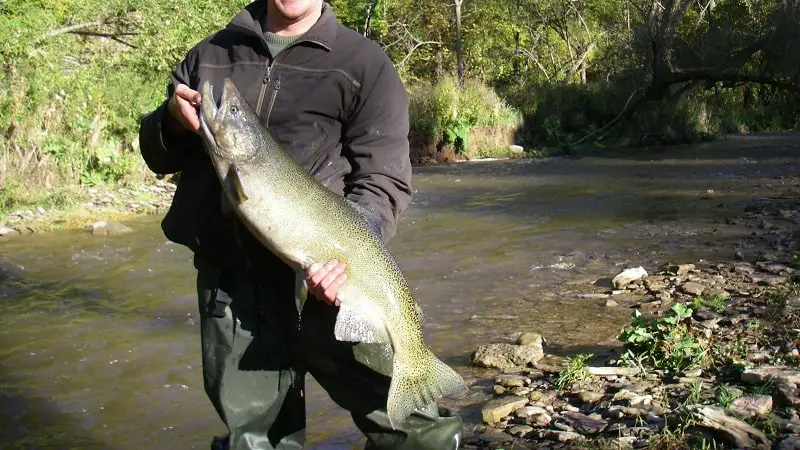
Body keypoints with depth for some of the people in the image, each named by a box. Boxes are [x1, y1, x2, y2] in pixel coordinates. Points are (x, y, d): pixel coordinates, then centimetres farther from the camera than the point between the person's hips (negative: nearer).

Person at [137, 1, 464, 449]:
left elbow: (384, 180, -2)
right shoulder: (211, 54, 15)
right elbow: (159, 156, 22)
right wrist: (173, 119, -2)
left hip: (324, 280, -3)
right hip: (228, 284, 3)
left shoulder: (362, 61, 4)